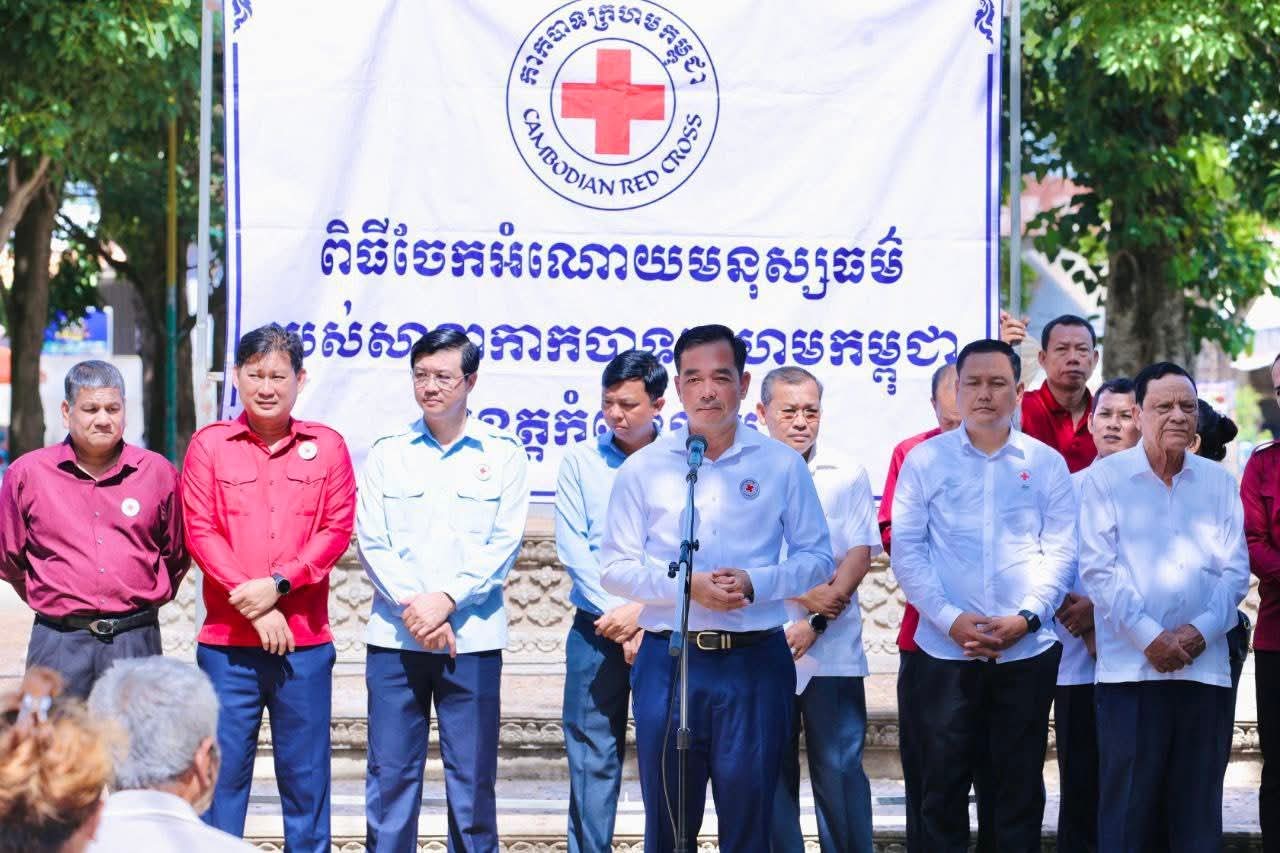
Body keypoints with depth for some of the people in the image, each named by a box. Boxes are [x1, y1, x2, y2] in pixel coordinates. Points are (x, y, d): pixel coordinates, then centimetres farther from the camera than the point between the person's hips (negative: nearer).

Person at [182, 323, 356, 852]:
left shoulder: (326, 447, 8)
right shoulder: (209, 445, 5)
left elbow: (337, 530, 0)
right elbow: (201, 532, -2)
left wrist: (277, 584, -13)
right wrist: (253, 605, -11)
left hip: (305, 641, 1)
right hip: (227, 641, -1)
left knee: (305, 772, 5)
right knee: (222, 768, 1)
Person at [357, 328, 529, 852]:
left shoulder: (501, 453, 5)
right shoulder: (387, 454, 8)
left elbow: (504, 544, -2)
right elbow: (371, 543, 3)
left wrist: (447, 600, -13)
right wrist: (412, 605, -11)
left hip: (472, 637, -1)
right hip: (394, 635, 1)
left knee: (473, 777, 1)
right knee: (390, 774, 2)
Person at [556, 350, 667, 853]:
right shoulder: (581, 461, 4)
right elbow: (573, 548, -2)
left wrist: (644, 612, -14)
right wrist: (620, 617, -10)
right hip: (597, 627, 1)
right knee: (593, 756, 1)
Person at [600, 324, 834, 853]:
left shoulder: (781, 465, 4)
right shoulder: (644, 468, 4)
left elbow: (818, 559, 4)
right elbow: (615, 567, 3)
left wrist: (755, 582, -13)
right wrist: (687, 585, -13)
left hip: (756, 663, 0)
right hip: (669, 661, 0)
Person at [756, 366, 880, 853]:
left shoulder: (846, 476, 7)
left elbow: (860, 554, -1)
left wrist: (816, 624, -12)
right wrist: (801, 593, -13)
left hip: (833, 649, 0)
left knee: (840, 771, -2)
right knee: (773, 773, 4)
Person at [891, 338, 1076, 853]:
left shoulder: (1045, 463, 6)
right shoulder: (925, 459, 3)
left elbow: (1061, 550, 3)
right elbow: (906, 549, -1)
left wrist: (1026, 617, -11)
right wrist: (951, 619, -12)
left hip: (1027, 650, 1)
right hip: (946, 650, -1)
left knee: (1019, 785, 6)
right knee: (943, 782, 2)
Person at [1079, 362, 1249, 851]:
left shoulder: (1219, 482, 11)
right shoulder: (1106, 477, 2)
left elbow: (1236, 570, 6)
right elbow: (1098, 567, -5)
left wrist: (1202, 630, -10)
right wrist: (1149, 637, -13)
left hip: (1205, 668, 3)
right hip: (1130, 668, -3)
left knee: (1198, 808, 5)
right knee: (1127, 808, -2)